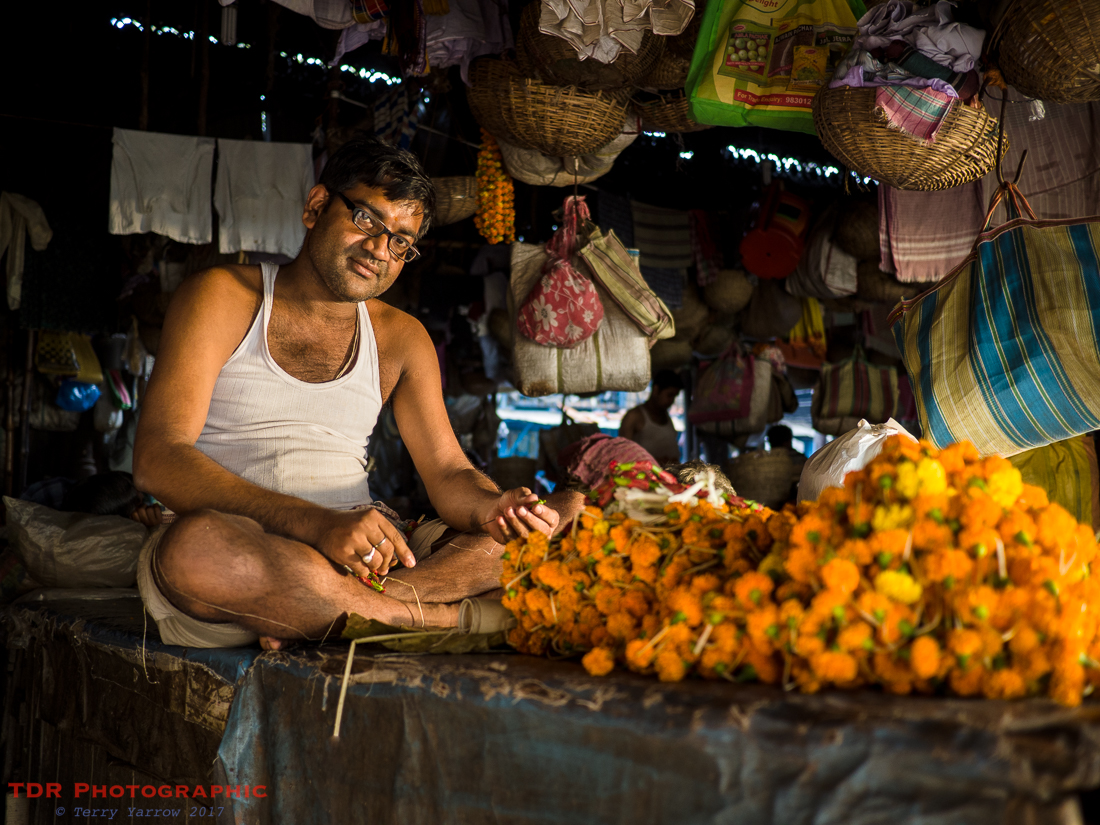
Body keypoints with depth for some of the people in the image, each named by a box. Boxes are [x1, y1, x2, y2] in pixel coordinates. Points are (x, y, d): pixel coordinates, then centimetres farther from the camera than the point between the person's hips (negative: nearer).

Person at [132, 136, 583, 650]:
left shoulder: (401, 339, 16)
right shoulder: (222, 297, 1)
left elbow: (448, 474, 9)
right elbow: (156, 461, -13)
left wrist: (492, 508, -18)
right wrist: (319, 523, -28)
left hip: (359, 558, 4)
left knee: (563, 516, -13)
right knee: (198, 541, -40)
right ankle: (459, 618, -25)